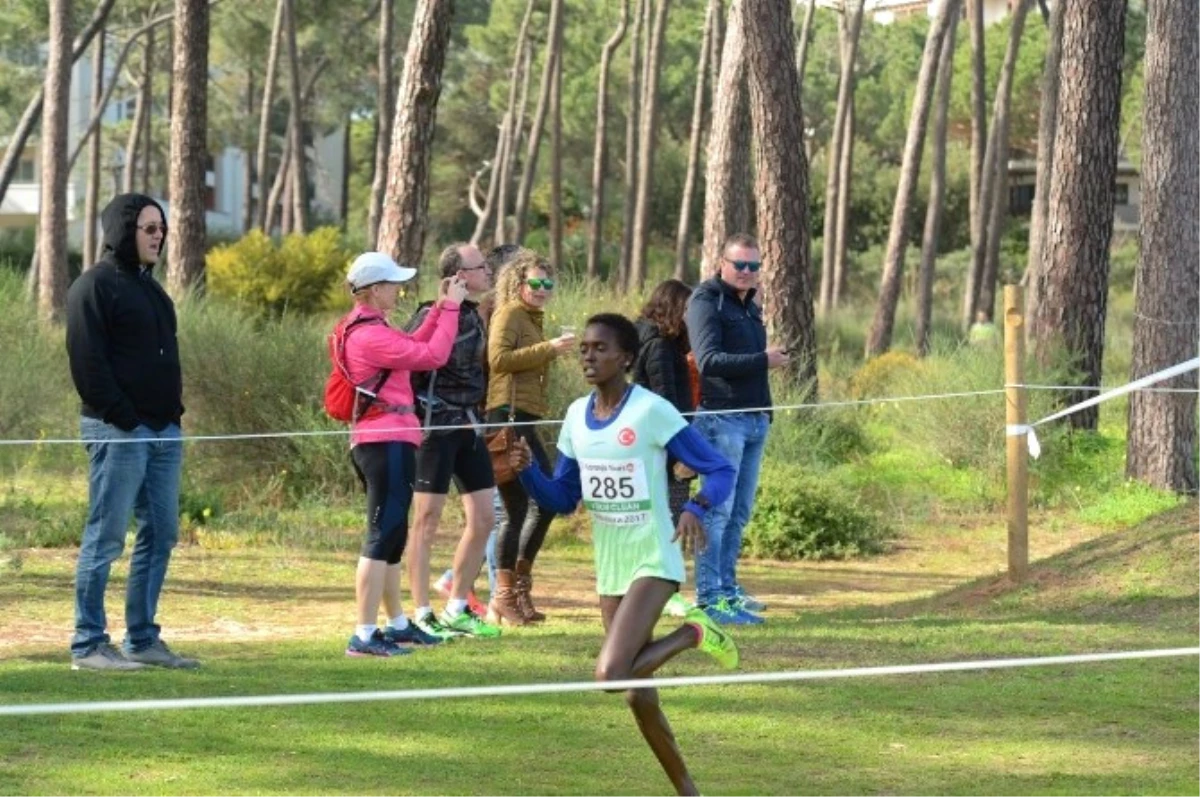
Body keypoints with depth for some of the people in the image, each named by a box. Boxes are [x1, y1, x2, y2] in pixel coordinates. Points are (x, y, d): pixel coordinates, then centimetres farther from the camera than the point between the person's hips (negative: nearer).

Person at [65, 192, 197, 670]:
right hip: (118, 433, -9)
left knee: (160, 535, 9)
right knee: (105, 538, -6)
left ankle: (143, 639, 16)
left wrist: (174, 411, 11)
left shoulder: (149, 287, 19)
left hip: (163, 432, 9)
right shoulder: (95, 286, -7)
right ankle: (88, 646, -2)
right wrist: (123, 418, -18)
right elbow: (87, 362, -14)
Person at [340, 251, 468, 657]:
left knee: (392, 535, 20)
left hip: (384, 442, 11)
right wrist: (450, 308, -7)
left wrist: (440, 308, 16)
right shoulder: (371, 335, -18)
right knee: (383, 535, -11)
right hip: (387, 441, -11)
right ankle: (364, 635, -14)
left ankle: (397, 625, 31)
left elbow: (412, 347, 21)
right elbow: (433, 355, -17)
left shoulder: (368, 327, 14)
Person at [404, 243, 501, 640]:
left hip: (469, 426, 8)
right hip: (436, 426, -8)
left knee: (483, 519, 8)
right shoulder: (431, 316, -14)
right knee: (426, 521, -3)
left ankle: (457, 611, 19)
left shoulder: (474, 316, 11)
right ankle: (422, 616, 1)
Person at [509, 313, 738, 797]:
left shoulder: (652, 411, -14)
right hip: (609, 569, 7)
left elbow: (720, 471, -11)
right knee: (638, 695, 8)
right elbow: (562, 499, 11)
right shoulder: (577, 416, 5)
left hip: (653, 562, -7)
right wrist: (528, 470, -8)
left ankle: (693, 633, -2)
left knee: (611, 675, -25)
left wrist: (694, 509, -31)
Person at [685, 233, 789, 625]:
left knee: (739, 512, 12)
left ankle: (727, 588, 19)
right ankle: (709, 598, -9)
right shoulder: (707, 302, -7)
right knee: (717, 509, -9)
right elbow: (709, 360, -18)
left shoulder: (750, 306, 20)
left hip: (755, 419, 9)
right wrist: (763, 361, -18)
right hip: (722, 419, -9)